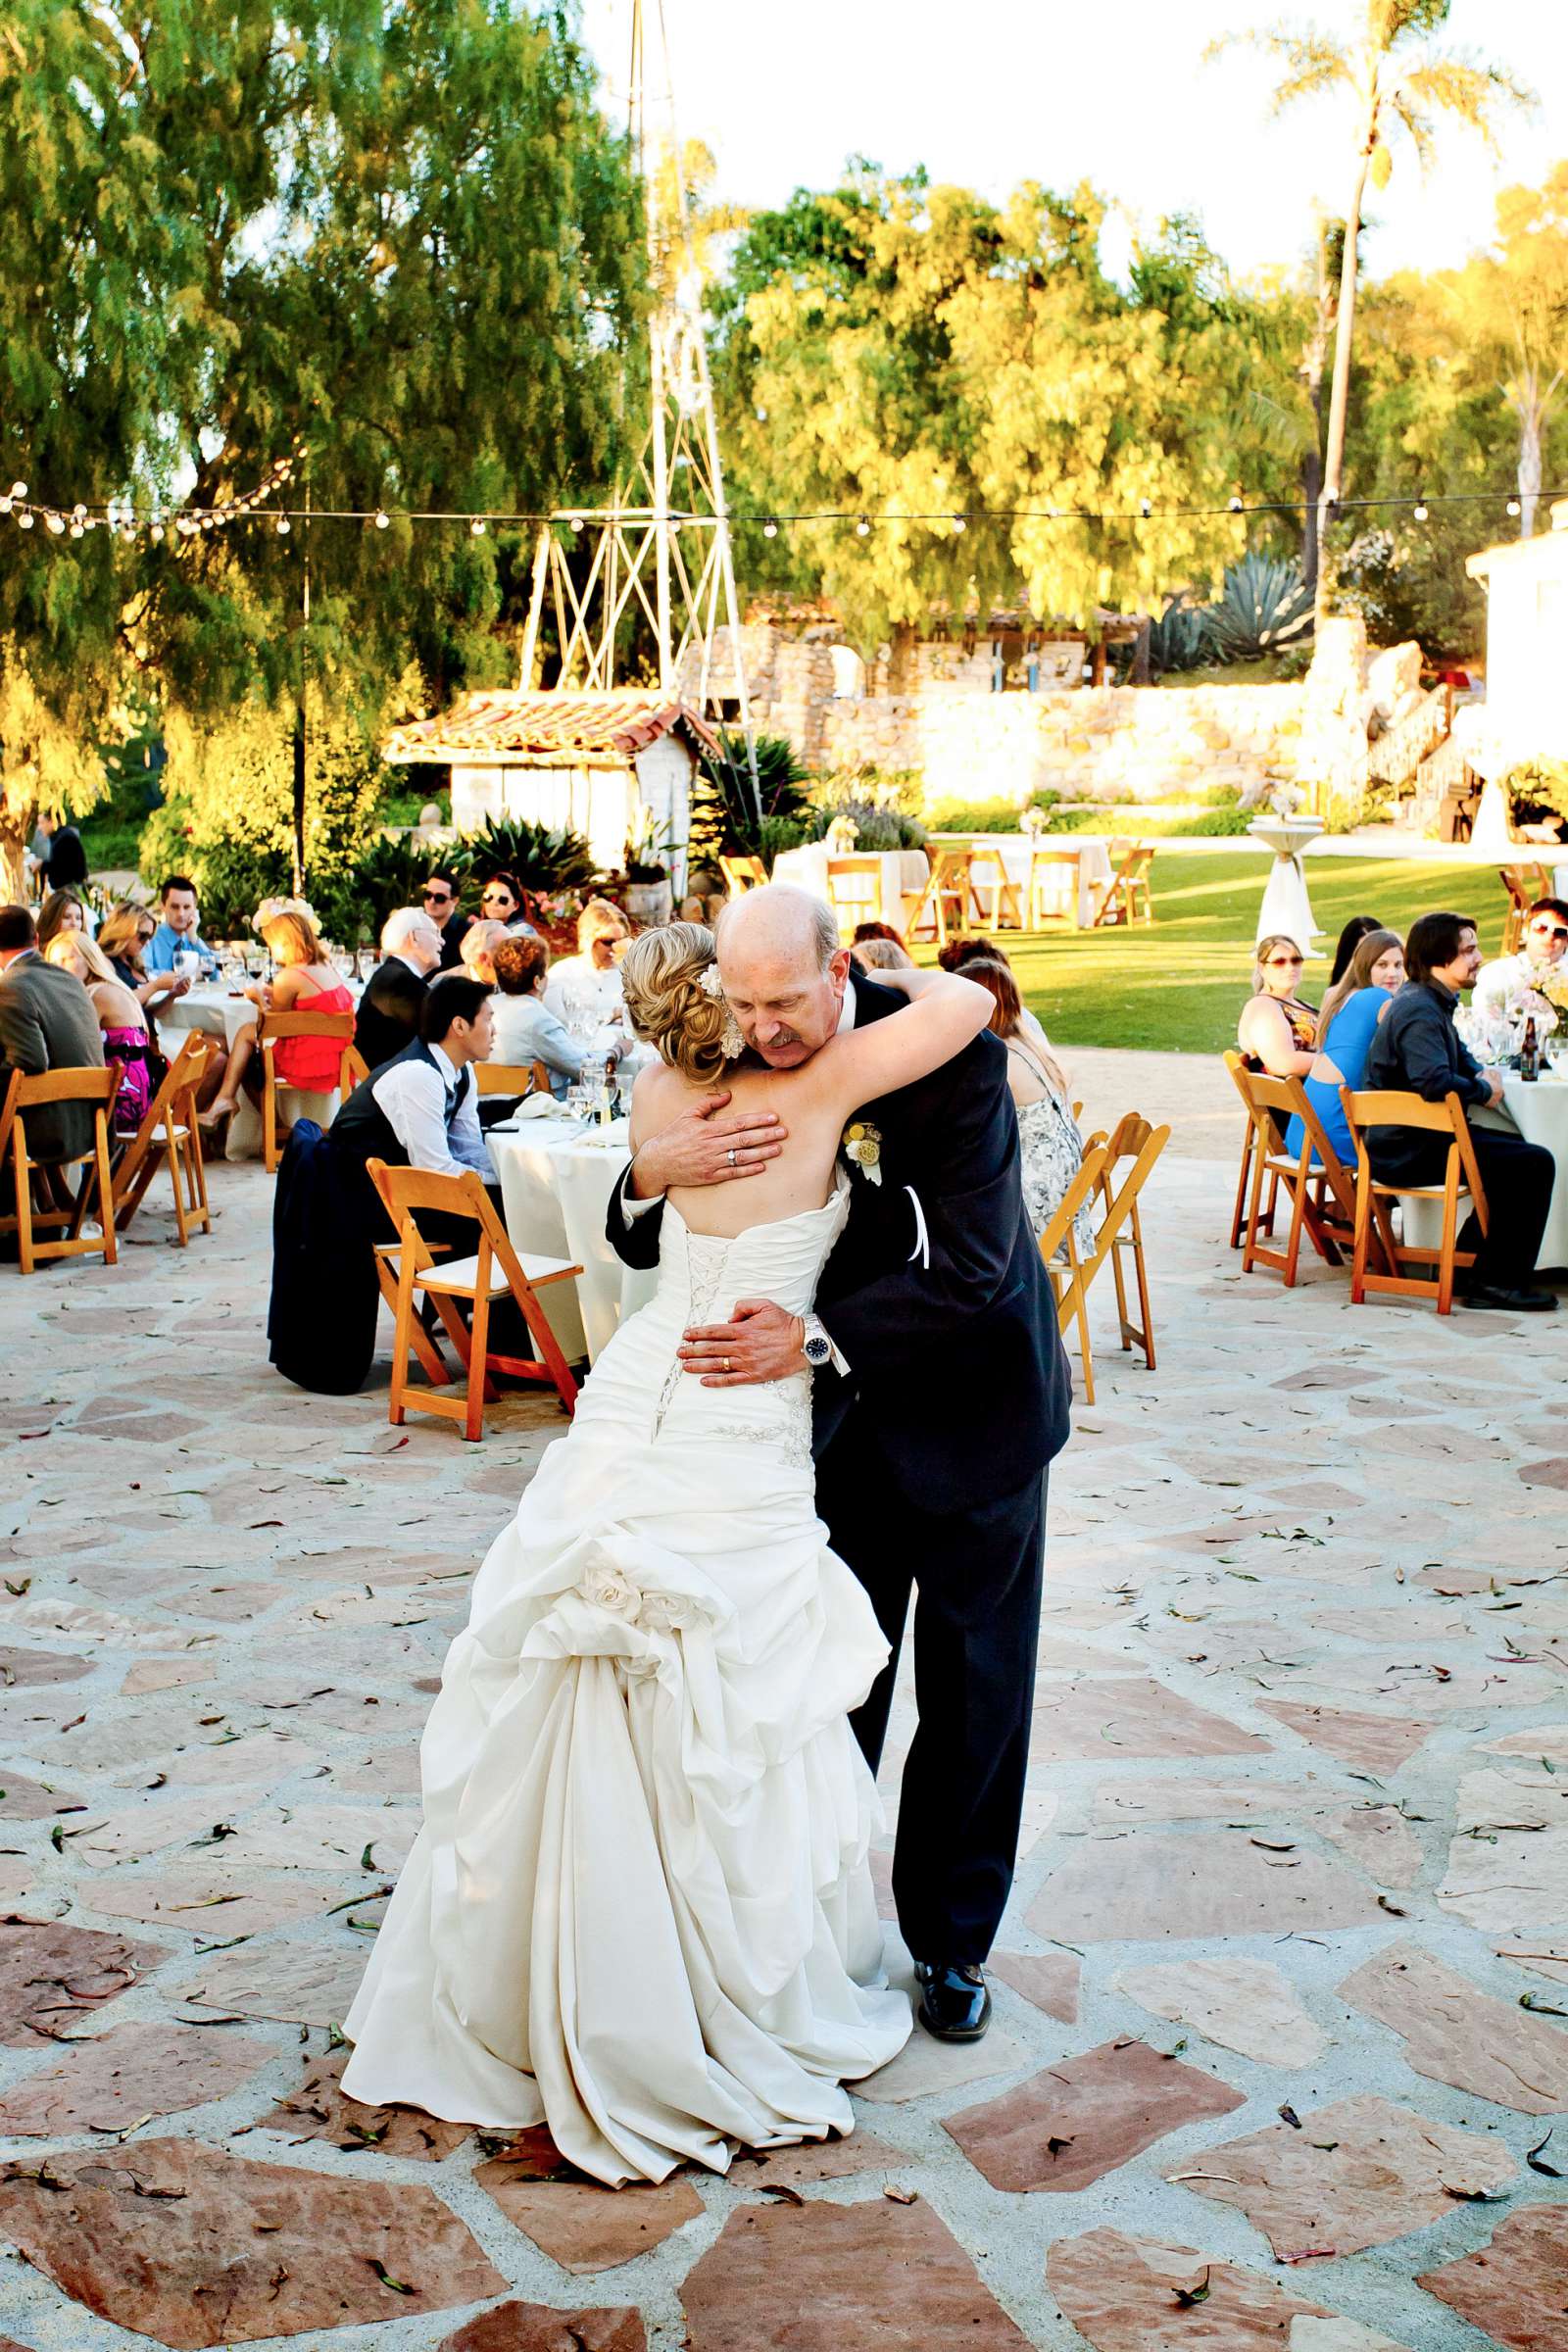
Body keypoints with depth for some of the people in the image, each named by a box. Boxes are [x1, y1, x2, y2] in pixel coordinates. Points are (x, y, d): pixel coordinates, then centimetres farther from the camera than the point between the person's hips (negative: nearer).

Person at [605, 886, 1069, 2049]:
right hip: (839, 1409, 3)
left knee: (973, 1681, 9)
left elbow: (971, 1264, -29)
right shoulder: (731, 1069, -12)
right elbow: (644, 1245, -5)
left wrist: (815, 1340, -35)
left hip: (967, 1397, -3)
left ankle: (952, 1939, 24)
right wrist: (653, 1174, -28)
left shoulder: (950, 1054, -25)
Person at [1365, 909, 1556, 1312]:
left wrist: (1482, 1073, 8)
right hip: (1409, 1150, -11)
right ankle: (1497, 1281, -9)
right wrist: (1483, 1090, -16)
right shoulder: (1419, 1011, -20)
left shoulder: (1433, 1003, 15)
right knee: (1534, 1165, -15)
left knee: (1517, 1152, 24)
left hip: (1422, 1137, 11)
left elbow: (1460, 1055, 31)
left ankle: (1467, 1263, 23)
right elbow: (1435, 1082, -35)